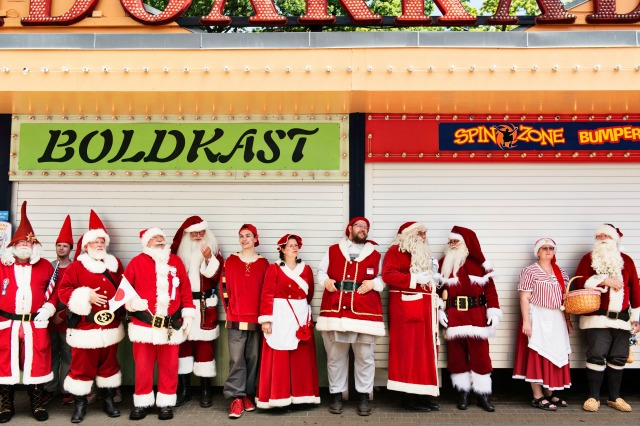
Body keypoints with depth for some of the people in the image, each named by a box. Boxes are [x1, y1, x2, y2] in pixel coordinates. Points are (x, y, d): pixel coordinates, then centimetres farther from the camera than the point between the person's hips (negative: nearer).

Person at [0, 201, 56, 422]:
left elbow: (54, 290, 10)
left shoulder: (45, 266, 5)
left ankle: (37, 403, 19)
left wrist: (48, 308, -3)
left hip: (36, 324, 0)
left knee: (36, 362, 4)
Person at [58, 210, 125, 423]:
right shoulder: (76, 266, -5)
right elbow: (63, 291, -9)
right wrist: (86, 297, -19)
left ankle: (109, 400, 27)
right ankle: (80, 403, 19)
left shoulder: (115, 264, 8)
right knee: (83, 365, 4)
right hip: (85, 327, -4)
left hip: (111, 325, 4)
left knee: (109, 363, 13)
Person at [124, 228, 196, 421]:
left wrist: (188, 314, 2)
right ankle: (142, 403, 23)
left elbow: (185, 290, 7)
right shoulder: (137, 262, 2)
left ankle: (166, 403, 21)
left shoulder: (175, 261, 7)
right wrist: (131, 302, -15)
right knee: (143, 366, 7)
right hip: (144, 325, -1)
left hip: (171, 326, 1)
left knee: (169, 367, 8)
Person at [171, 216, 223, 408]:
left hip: (205, 305, -1)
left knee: (204, 344, 1)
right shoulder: (180, 250, 4)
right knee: (183, 343, 5)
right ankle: (184, 388, 17)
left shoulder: (213, 250, 3)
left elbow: (216, 275, -6)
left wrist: (209, 259, -20)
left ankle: (205, 389, 10)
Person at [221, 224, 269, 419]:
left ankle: (247, 395, 20)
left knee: (253, 358, 8)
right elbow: (224, 286, 5)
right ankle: (236, 398, 1)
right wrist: (229, 309, 1)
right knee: (236, 359, -4)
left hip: (257, 318, 1)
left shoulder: (263, 263, 6)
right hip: (235, 318, -1)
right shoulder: (230, 261, 5)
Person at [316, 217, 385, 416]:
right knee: (335, 356, 7)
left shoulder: (375, 254, 11)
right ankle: (336, 394, 20)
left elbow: (383, 278, 10)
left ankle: (363, 396, 17)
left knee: (365, 356, 3)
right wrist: (325, 280, -5)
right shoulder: (333, 250, 12)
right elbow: (321, 271, 15)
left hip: (365, 311, 0)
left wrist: (373, 283, -9)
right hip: (335, 310, 0)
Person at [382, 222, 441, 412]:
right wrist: (415, 278, -21)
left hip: (426, 307, 9)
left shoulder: (423, 254, 22)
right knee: (409, 349, -7)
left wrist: (433, 277, 10)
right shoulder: (396, 251, -5)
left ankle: (423, 394, 15)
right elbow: (388, 274, -20)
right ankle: (409, 396, -1)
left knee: (426, 349, 9)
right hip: (406, 307, -9)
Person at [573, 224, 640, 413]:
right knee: (596, 356, -6)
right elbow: (579, 281, -7)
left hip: (622, 318, 3)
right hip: (597, 317, -3)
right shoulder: (589, 258, 5)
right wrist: (605, 280, -15)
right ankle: (593, 397, 5)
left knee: (618, 358, 8)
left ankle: (614, 397, 21)